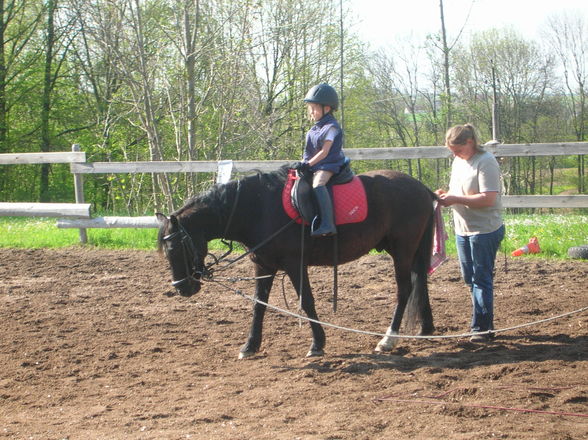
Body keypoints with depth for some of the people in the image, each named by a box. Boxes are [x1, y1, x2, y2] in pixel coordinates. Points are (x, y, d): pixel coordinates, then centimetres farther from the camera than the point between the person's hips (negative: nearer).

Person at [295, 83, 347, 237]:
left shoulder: (331, 127, -8)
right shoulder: (315, 128, 19)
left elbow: (324, 152, -15)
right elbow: (309, 152, 23)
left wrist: (309, 164, -21)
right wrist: (303, 164, 8)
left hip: (328, 165, -11)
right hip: (313, 166, 11)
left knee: (318, 184, -36)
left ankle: (328, 224, -47)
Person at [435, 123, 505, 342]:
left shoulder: (485, 162, -16)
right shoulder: (458, 161, 12)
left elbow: (488, 199, -25)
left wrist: (455, 199, -23)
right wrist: (445, 195, 0)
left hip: (484, 230, -9)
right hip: (463, 230, 9)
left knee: (481, 279, -5)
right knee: (470, 279, 13)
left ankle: (482, 328, 1)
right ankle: (482, 323, 23)